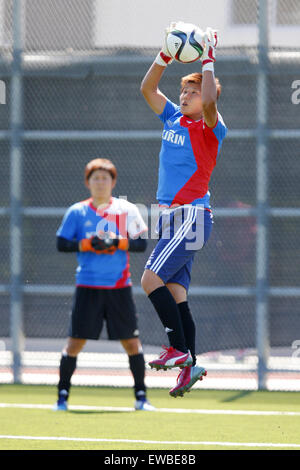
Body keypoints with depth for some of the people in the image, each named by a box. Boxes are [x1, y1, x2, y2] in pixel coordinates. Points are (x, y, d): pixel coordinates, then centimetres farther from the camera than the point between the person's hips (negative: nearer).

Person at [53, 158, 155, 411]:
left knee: (131, 341, 0)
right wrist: (89, 244, -14)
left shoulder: (127, 210, 4)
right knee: (76, 340, -4)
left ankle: (141, 396, 10)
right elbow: (62, 243, 0)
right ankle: (62, 395, 6)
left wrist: (118, 242, -17)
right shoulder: (77, 212, 4)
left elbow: (142, 243, 0)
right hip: (88, 286, -1)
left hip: (119, 287, 1)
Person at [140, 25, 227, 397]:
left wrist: (208, 61, -22)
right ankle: (190, 365, 6)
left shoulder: (209, 128, -7)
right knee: (175, 292, 5)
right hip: (172, 218, 8)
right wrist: (167, 54, 3)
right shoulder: (172, 119, 13)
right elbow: (147, 88, 12)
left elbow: (209, 102, -27)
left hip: (192, 216, -8)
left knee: (152, 279, -17)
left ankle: (179, 349, -11)